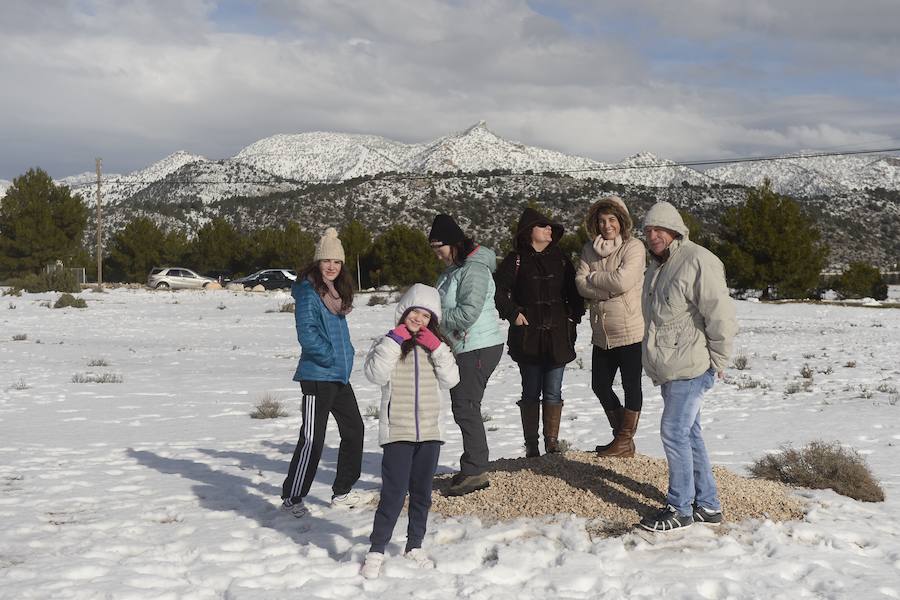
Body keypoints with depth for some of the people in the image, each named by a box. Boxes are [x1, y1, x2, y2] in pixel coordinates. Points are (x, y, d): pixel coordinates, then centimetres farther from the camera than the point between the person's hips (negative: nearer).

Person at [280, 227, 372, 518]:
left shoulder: (337, 292, 13)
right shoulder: (308, 292, -13)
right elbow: (307, 334, -22)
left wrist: (347, 355, 10)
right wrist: (331, 356, -18)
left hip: (339, 374, 9)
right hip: (317, 376, -9)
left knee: (354, 429, 15)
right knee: (312, 439, -6)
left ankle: (343, 491, 27)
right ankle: (292, 497, 6)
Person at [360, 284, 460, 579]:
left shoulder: (435, 346, 8)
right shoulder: (389, 343, -1)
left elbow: (451, 379, -3)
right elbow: (376, 373, -17)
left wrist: (436, 347, -11)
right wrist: (395, 340, -17)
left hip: (430, 432, 4)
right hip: (397, 432, -4)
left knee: (422, 493, 14)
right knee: (394, 493, -9)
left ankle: (414, 546, 27)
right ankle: (376, 550, 1)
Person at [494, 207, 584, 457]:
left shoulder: (560, 259, 10)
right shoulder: (516, 260, -1)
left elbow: (574, 292, 16)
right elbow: (498, 290, -1)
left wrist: (574, 316, 5)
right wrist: (512, 313, -9)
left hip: (557, 336, 3)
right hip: (528, 336, -2)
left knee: (553, 393, 4)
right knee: (531, 393, 4)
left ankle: (552, 442, 12)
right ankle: (531, 446, 11)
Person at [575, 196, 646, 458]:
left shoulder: (633, 247, -8)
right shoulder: (590, 249, 10)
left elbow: (622, 280, -22)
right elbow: (581, 284, -2)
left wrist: (593, 278, -9)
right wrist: (608, 286, -15)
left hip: (630, 330, -7)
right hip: (601, 333, 7)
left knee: (631, 385, 4)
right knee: (600, 386, 14)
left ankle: (626, 441, 16)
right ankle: (621, 436, 30)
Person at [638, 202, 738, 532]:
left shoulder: (698, 262, -15)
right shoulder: (657, 266, 16)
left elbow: (722, 317, -18)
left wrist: (717, 362, -13)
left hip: (691, 369, -10)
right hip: (668, 369, 10)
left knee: (675, 433, -8)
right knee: (689, 434, 14)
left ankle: (680, 509, 4)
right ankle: (707, 504, 24)